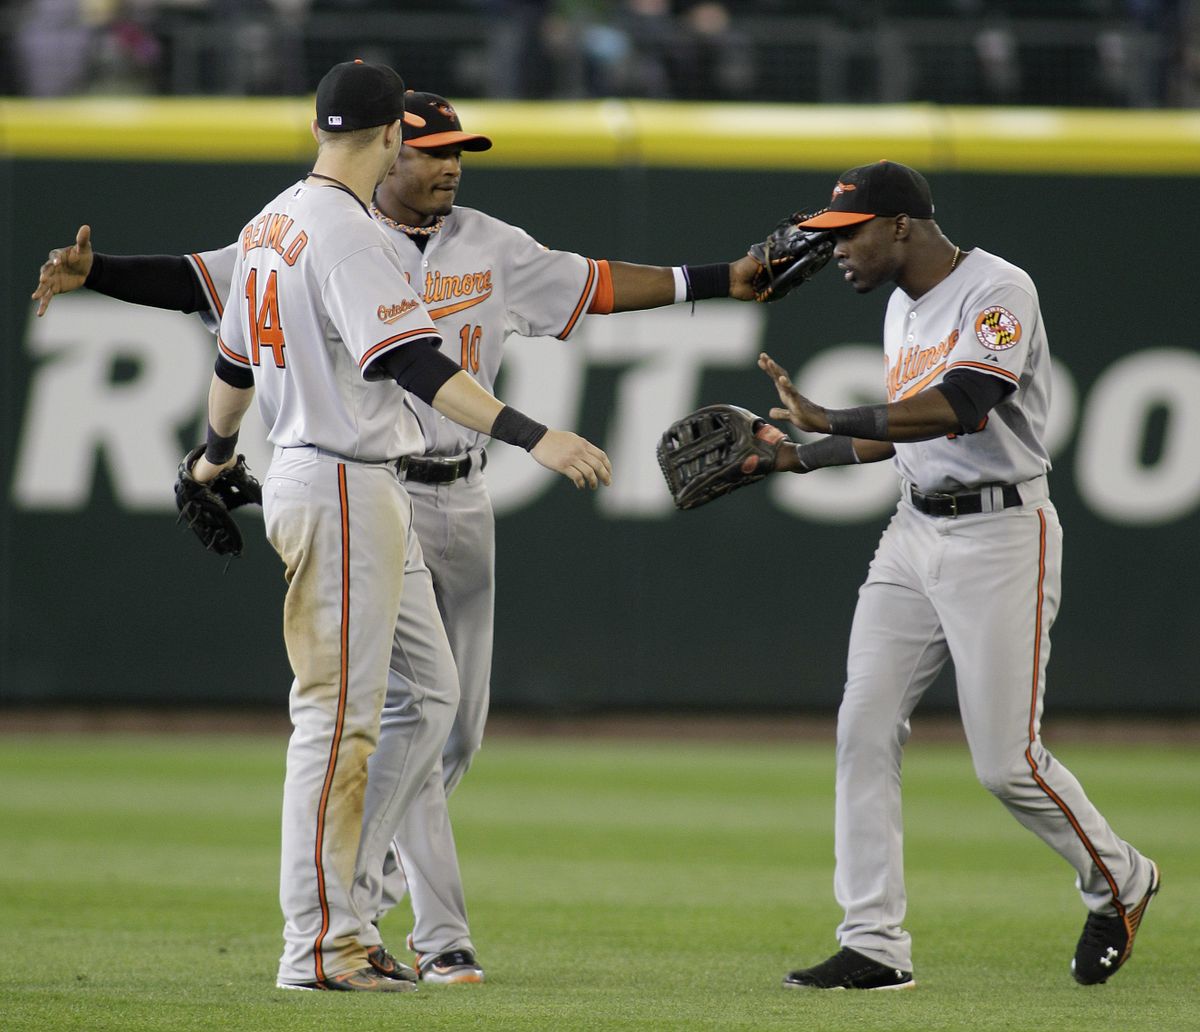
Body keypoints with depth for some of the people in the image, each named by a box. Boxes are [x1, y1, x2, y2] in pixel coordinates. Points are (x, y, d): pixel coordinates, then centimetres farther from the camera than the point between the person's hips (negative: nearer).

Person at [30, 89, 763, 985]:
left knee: (460, 725, 9)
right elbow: (197, 279, -13)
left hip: (463, 500, 5)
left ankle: (370, 870, 32)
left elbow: (602, 285, 14)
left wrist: (725, 280, 10)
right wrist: (92, 271, -27)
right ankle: (441, 934, -7)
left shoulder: (494, 248, 8)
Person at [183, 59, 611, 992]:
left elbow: (235, 359, 25)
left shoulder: (271, 224, 13)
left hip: (370, 494, 10)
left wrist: (217, 452, 44)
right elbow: (416, 365, -27)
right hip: (342, 490, -10)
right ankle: (320, 944, -4)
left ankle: (337, 893, 14)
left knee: (427, 695, 13)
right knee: (340, 714, -6)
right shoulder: (347, 234, -17)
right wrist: (535, 437, -34)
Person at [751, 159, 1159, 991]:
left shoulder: (997, 291, -15)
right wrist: (798, 457, 18)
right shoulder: (903, 307, 13)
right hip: (915, 535, 8)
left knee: (1007, 761, -6)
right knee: (865, 730, -4)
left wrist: (831, 420, -33)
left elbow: (960, 407, -30)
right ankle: (875, 947, -2)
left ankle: (1117, 882, 20)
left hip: (1002, 535, -8)